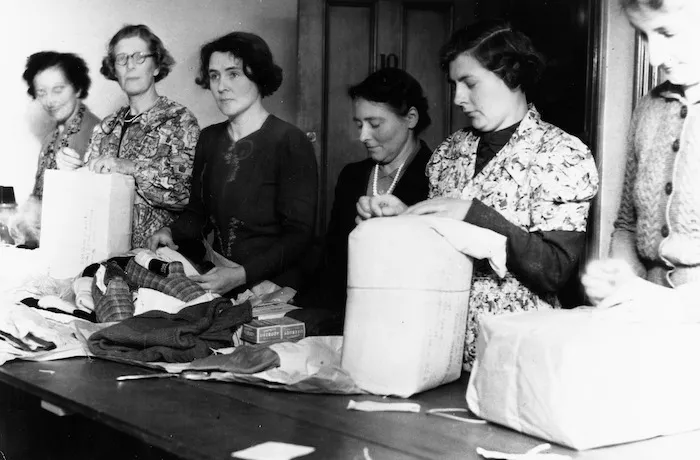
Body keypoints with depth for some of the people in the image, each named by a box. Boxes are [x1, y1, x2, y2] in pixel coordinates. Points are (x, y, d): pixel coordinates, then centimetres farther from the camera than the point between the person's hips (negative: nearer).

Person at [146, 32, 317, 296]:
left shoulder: (289, 142, -8)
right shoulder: (209, 138, 11)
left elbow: (299, 234, -12)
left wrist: (242, 274, -23)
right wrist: (170, 232, -2)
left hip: (272, 291, -5)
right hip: (215, 293, 5)